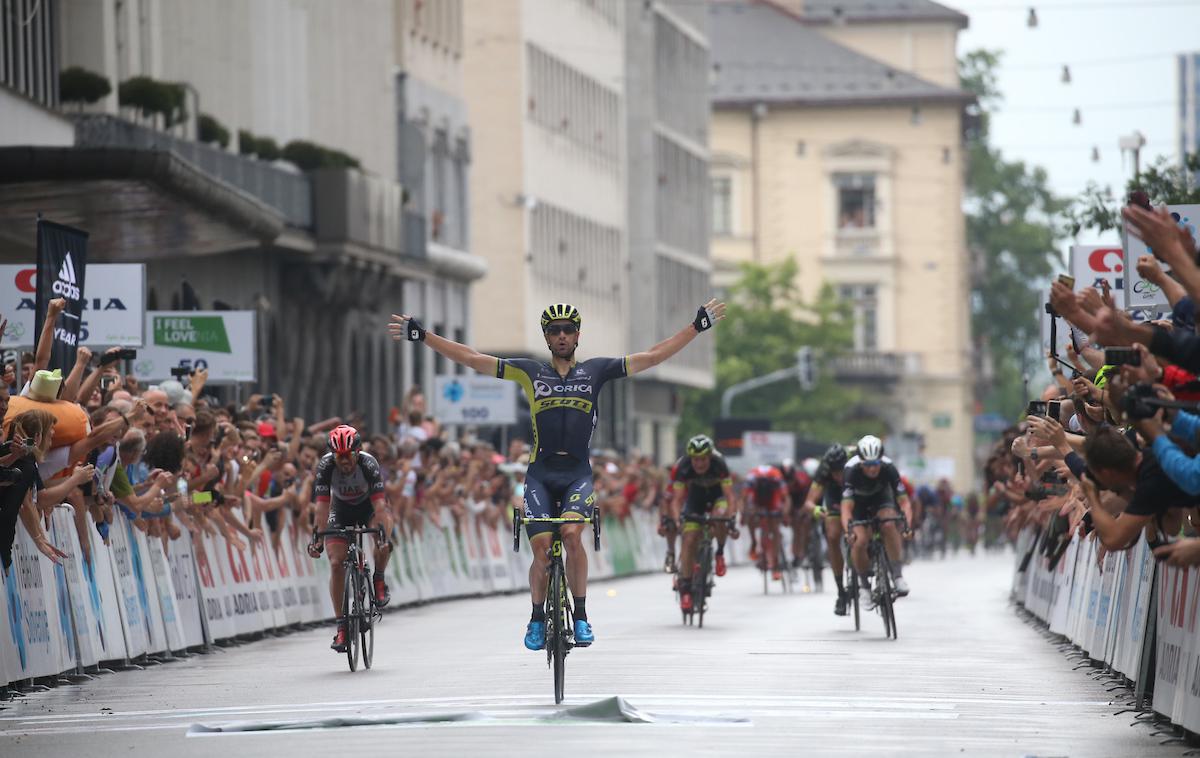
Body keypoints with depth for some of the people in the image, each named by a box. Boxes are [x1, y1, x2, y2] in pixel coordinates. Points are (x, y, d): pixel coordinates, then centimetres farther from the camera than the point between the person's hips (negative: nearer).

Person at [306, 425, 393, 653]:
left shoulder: (368, 463, -31)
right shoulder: (326, 465, -28)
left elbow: (380, 505, -37)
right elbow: (322, 506, -31)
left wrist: (383, 534, -50)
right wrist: (317, 537, -43)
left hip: (368, 505, -1)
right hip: (341, 509, 1)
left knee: (384, 539, -34)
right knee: (336, 563, -14)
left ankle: (379, 580, -4)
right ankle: (341, 625, -7)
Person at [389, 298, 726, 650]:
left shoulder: (595, 371, 8)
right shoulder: (531, 372, 7)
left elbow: (652, 357, 7)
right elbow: (471, 358, 6)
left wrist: (698, 325, 4)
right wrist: (421, 335, 1)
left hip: (578, 474, -1)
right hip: (540, 474, 1)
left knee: (572, 533, -25)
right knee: (542, 550, -9)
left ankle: (581, 617, -15)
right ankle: (537, 619, 13)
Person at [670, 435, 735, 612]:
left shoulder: (719, 464, -33)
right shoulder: (683, 467, -28)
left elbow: (729, 495, -34)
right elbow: (677, 499, -26)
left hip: (718, 496, -1)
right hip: (696, 497, 1)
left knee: (719, 517, -35)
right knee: (689, 541, -12)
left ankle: (720, 553, -7)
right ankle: (685, 588, -7)